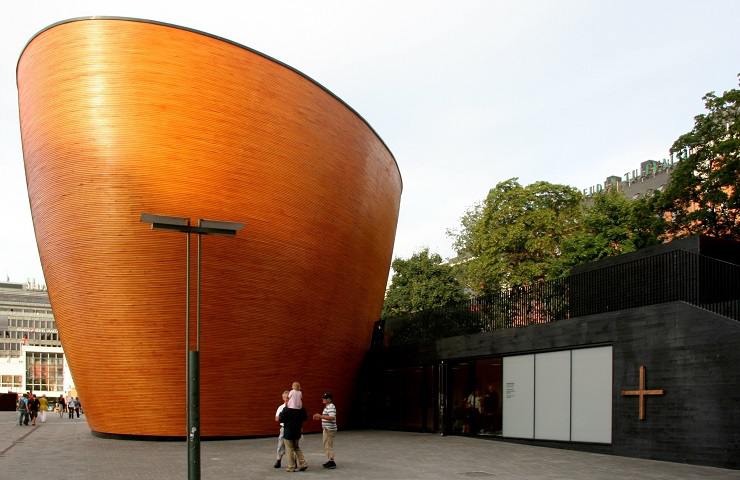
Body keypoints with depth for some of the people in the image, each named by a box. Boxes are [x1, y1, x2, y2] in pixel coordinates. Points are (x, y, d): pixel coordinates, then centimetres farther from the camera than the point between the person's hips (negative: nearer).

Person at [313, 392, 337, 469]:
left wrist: (321, 416, -28)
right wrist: (319, 417, 12)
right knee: (326, 446, 16)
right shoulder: (327, 407, 14)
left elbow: (332, 417, -31)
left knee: (329, 446, -6)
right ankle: (330, 461, 24)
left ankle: (332, 463, -1)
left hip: (330, 429, -11)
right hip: (326, 429, 11)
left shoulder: (331, 407, -18)